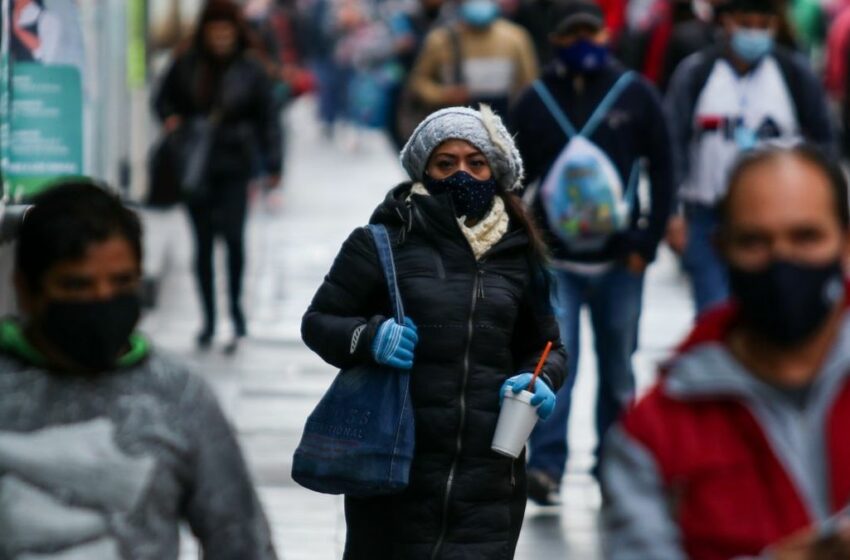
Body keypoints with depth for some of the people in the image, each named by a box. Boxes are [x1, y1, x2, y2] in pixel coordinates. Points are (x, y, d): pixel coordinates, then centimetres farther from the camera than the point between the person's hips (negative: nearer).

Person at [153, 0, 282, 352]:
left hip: (233, 166, -2)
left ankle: (236, 308, 6)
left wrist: (272, 164, -4)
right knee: (203, 242, 7)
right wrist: (170, 118, -5)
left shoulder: (250, 69, -2)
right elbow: (164, 98, 17)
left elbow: (267, 118, 1)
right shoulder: (186, 65, 3)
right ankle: (209, 318, 17)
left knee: (232, 235, -14)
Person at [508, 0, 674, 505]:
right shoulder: (536, 102, 2)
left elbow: (662, 172, 4)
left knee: (618, 369, 10)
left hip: (619, 260, 1)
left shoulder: (636, 96, 1)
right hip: (555, 260, -1)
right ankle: (546, 467, -14)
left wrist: (647, 243, -2)